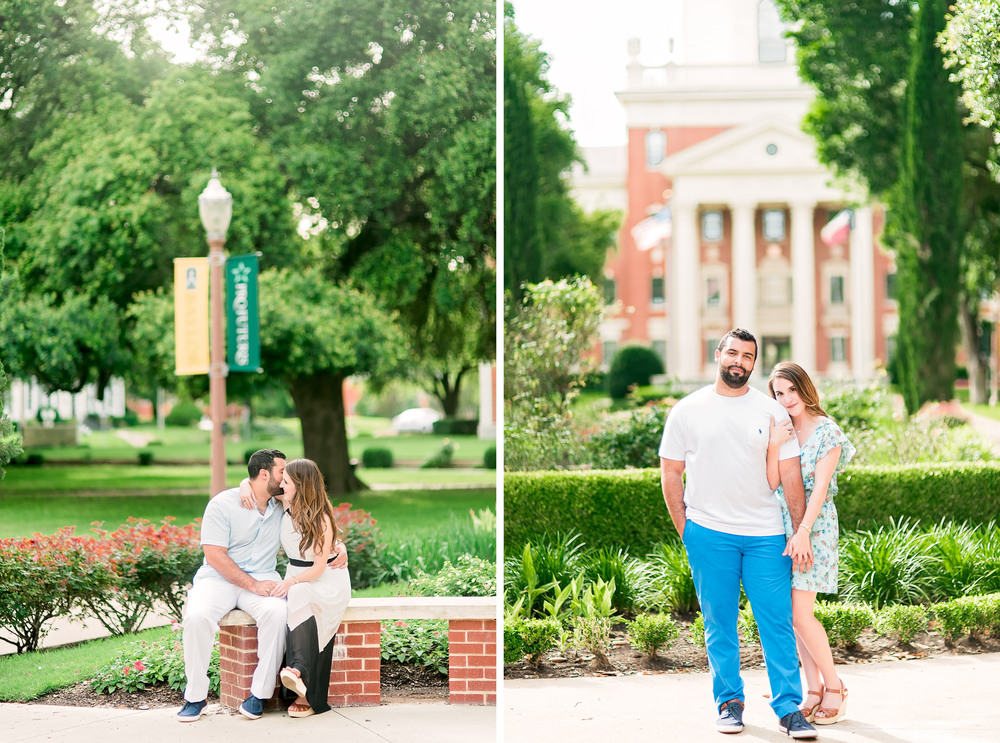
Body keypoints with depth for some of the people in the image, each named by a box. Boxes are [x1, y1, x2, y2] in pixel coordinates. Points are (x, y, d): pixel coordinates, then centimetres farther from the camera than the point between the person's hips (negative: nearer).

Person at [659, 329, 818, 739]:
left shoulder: (772, 411, 4)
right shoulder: (687, 410, 3)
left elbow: (790, 475, 4)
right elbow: (671, 473, 7)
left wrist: (801, 532, -1)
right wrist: (685, 530, 2)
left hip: (765, 534, 0)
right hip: (708, 533, 0)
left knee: (778, 622, -2)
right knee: (719, 624, 5)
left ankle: (789, 707, 4)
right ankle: (729, 701, 17)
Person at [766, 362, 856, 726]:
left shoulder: (827, 431, -7)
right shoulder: (780, 430, 8)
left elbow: (820, 487, -13)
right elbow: (772, 484, 0)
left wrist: (803, 531, -20)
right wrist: (773, 447, -14)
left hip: (815, 524, -5)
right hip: (782, 524, 6)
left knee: (800, 613, -11)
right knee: (795, 614, 4)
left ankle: (833, 686, 4)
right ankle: (814, 690, 12)